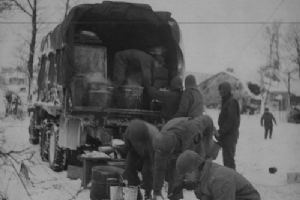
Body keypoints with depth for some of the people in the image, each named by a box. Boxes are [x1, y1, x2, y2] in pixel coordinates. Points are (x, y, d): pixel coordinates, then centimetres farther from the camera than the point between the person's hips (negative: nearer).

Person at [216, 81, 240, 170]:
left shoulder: (232, 102, -14)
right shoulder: (226, 101, 17)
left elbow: (231, 120, -21)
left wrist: (220, 132, -19)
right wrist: (220, 132, 11)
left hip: (230, 135, -10)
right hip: (227, 135, 10)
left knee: (228, 158, -9)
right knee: (226, 157, 14)